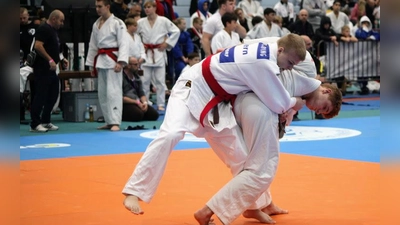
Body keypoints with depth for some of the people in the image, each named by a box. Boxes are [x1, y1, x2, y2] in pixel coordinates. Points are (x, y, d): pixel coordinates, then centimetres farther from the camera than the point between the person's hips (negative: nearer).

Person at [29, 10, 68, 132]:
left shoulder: (53, 30, 19)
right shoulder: (44, 29, -13)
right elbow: (38, 46, -23)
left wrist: (61, 59, 15)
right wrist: (50, 60, -24)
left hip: (51, 69, 10)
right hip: (42, 69, -10)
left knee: (52, 96, 13)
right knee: (40, 96, -8)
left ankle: (46, 121, 22)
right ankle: (35, 124, -2)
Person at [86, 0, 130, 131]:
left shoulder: (117, 23, -8)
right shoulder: (96, 25, 14)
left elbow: (124, 44, -14)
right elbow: (93, 46, 18)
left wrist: (121, 62, -23)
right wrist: (91, 65, 16)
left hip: (113, 59, -8)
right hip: (100, 60, 8)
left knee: (113, 91, -11)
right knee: (102, 93, 10)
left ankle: (115, 122, -11)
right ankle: (109, 122, 19)